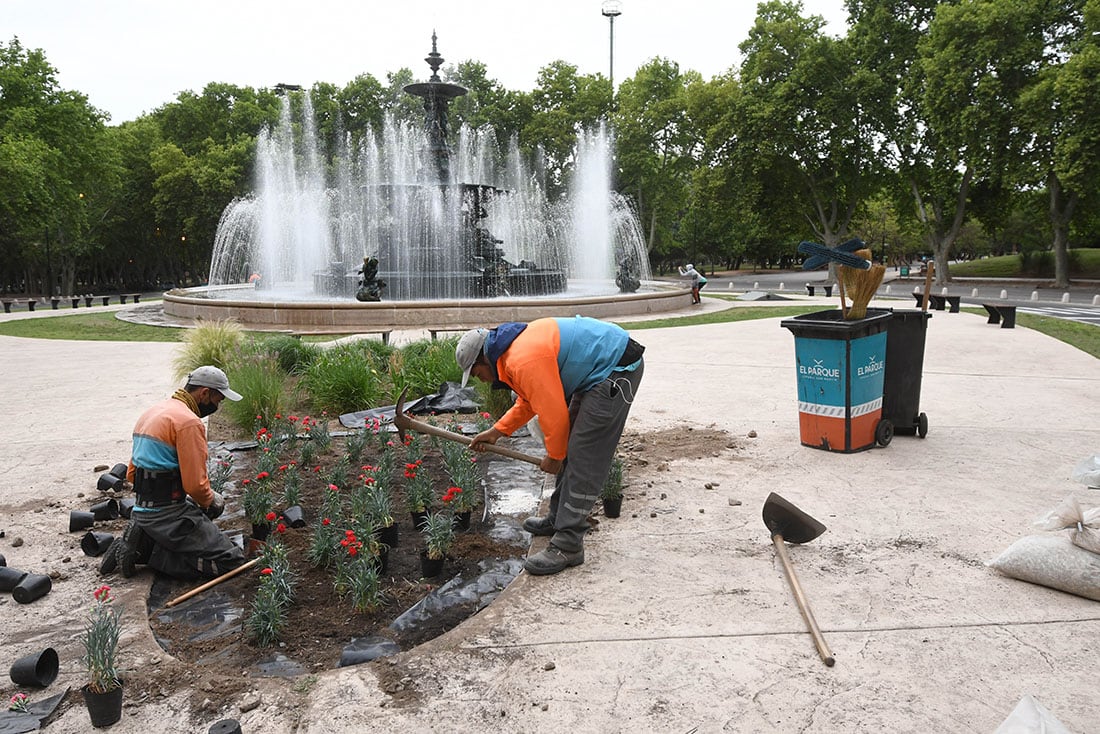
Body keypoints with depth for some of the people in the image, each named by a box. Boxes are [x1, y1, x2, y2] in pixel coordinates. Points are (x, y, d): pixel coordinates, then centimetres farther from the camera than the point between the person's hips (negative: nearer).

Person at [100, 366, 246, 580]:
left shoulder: (153, 412, 15)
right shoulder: (189, 421, -16)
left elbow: (131, 473, 20)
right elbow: (195, 484, -20)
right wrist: (211, 501, 0)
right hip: (168, 513, -10)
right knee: (231, 560, -9)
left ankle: (140, 541, 8)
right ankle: (145, 553, -8)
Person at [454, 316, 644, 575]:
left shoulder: (524, 361, -23)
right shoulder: (517, 347, 10)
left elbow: (553, 412, -19)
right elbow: (529, 400, 23)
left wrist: (554, 456, -3)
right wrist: (497, 431, 19)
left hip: (616, 371, -11)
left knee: (583, 458, -11)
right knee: (571, 447, 17)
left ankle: (567, 546, -8)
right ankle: (559, 519, 31)